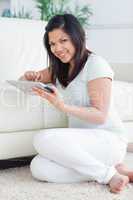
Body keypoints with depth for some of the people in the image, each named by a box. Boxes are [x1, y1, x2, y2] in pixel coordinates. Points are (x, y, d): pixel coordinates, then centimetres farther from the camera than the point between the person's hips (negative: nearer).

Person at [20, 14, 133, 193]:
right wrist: (29, 77, -3)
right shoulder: (59, 69, 15)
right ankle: (113, 168, -8)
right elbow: (23, 82, 22)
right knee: (38, 169, -21)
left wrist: (62, 106, -27)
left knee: (43, 139, -29)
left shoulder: (96, 64, -8)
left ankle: (108, 174, -14)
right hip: (82, 141, 7)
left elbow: (100, 115, -14)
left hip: (109, 139, -7)